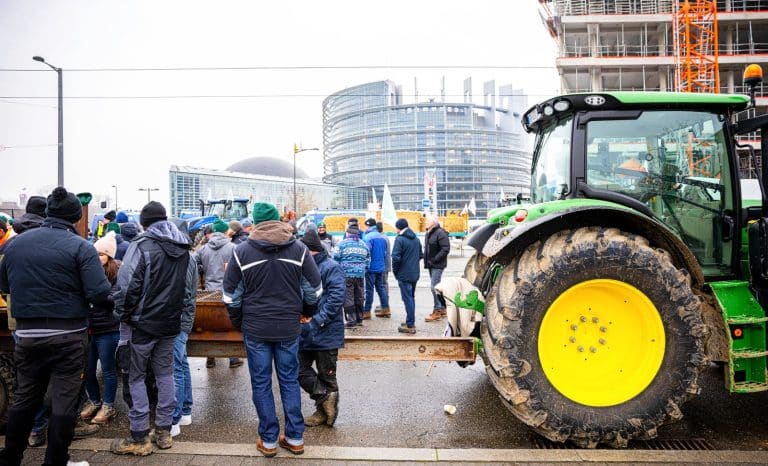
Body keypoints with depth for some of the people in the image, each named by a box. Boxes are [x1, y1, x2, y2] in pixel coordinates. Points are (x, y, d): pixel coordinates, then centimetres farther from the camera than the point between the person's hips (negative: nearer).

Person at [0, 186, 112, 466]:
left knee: (24, 398, 20)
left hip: (27, 334, 5)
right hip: (68, 336, -5)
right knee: (64, 401, 6)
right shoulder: (80, 247, -14)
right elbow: (100, 294, -19)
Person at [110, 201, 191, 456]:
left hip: (143, 323, -5)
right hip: (171, 322, 6)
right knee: (165, 374, 14)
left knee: (136, 376, 6)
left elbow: (127, 285, -17)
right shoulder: (183, 249, 5)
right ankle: (164, 431, 21)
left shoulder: (142, 246, -15)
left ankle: (140, 437, 11)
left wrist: (123, 315, -5)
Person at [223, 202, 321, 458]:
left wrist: (237, 321, 14)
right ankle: (295, 438, 18)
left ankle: (268, 440, 18)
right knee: (290, 381, 11)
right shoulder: (298, 248, -2)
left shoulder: (242, 250, -4)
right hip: (289, 327, 1)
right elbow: (316, 286, 2)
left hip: (255, 328, -1)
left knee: (261, 383, 10)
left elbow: (230, 292, 0)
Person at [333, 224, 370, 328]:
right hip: (360, 275, 5)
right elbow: (368, 260, 14)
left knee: (348, 297, -1)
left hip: (346, 274, -5)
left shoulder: (342, 243, -3)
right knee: (359, 297, 14)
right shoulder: (363, 244, 11)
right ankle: (359, 319, 22)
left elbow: (336, 259, -3)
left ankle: (351, 320, -4)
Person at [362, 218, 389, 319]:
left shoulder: (367, 237, -14)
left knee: (369, 289, -2)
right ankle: (385, 308, 15)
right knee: (380, 287, 14)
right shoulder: (382, 238, 9)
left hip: (371, 267, -7)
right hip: (381, 267, 7)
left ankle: (366, 311, 2)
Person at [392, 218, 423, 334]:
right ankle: (411, 321, 27)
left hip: (404, 275, -7)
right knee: (411, 297, 18)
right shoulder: (416, 239, 9)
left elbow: (396, 257, -19)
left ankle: (410, 325, 1)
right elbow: (421, 255, 16)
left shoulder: (400, 239, -15)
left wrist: (395, 271, -6)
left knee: (407, 299, -3)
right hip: (415, 274, 7)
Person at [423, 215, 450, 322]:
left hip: (437, 265, -9)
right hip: (431, 265, 9)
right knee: (436, 287, 15)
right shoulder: (428, 234, 15)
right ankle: (442, 309, 25)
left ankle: (437, 311, -2)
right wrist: (426, 260, 10)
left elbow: (446, 249, -20)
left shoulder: (440, 233, -14)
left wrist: (435, 259, -21)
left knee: (434, 287, -10)